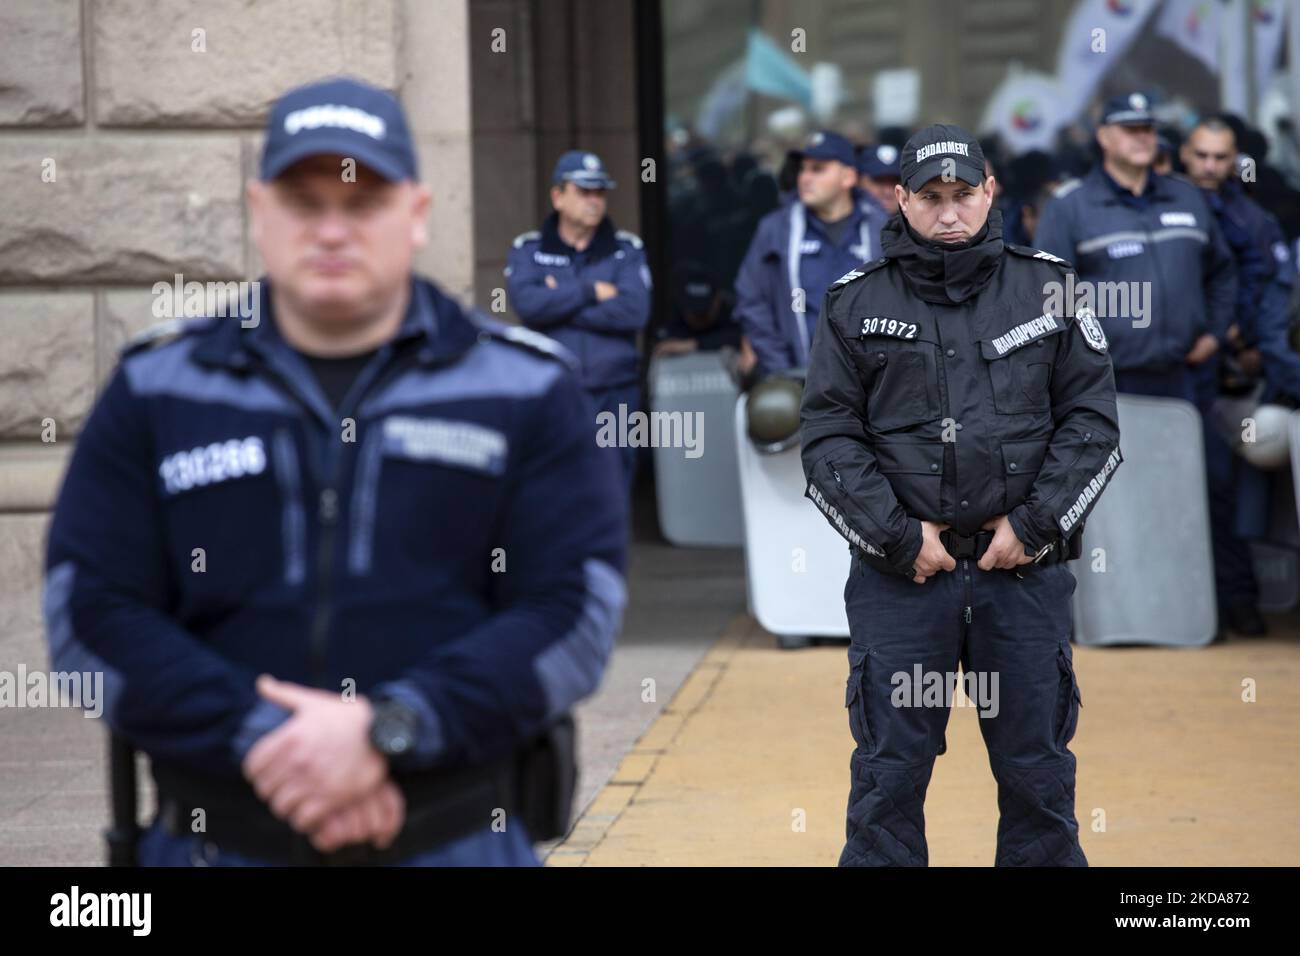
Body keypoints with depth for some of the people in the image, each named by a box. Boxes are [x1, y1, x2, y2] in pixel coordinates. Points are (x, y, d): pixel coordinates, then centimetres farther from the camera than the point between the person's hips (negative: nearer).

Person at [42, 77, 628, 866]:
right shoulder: (156, 390, 6)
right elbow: (89, 614, 0)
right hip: (216, 840, 1)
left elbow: (578, 609, -5)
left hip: (463, 839, -1)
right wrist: (258, 738, -14)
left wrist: (388, 733, -17)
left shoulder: (526, 388, 3)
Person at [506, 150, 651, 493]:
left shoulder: (627, 249, 8)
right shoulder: (528, 249, 7)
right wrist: (591, 292, -8)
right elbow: (526, 303, -12)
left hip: (615, 394, 1)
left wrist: (560, 303, -7)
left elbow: (635, 311, -9)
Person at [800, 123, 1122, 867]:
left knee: (1039, 775, 8)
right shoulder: (856, 303, 5)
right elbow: (828, 437, 2)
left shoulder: (1049, 288, 7)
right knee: (889, 775, 2)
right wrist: (900, 538, -7)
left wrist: (1035, 525, -6)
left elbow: (1093, 421, 4)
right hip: (898, 574, 0)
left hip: (1025, 572, 1)